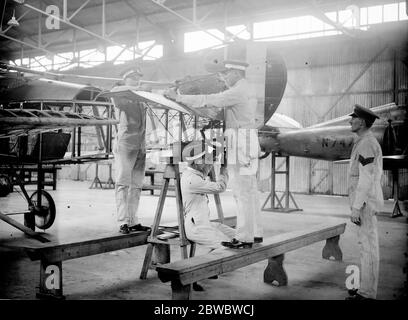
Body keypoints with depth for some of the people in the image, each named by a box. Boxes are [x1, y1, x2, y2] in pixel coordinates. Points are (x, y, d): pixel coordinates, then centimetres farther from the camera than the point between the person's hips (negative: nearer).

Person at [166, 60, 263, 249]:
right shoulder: (246, 89, 21)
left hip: (241, 142, -10)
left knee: (242, 192, -8)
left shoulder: (239, 90, -13)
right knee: (249, 191, 12)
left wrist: (179, 97, -14)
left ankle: (244, 238, -4)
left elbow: (209, 101, -18)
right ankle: (255, 233, 18)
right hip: (246, 141, 10)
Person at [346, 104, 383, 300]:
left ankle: (367, 293, 3)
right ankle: (367, 288, 23)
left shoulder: (366, 144, -18)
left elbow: (366, 179, -23)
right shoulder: (370, 143, 15)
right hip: (369, 201, 11)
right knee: (367, 245, 14)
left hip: (364, 203, -11)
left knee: (368, 246, -4)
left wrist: (356, 208, -22)